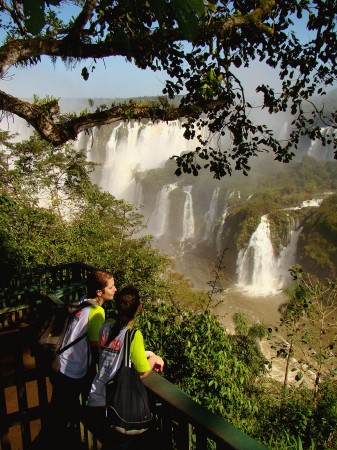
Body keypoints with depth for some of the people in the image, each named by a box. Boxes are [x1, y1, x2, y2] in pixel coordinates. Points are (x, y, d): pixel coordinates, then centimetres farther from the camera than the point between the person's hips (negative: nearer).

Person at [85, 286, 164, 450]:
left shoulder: (106, 328, -1)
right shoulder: (134, 335, -19)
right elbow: (142, 373, -12)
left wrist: (145, 354, 16)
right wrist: (154, 359, 7)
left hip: (93, 404, 6)